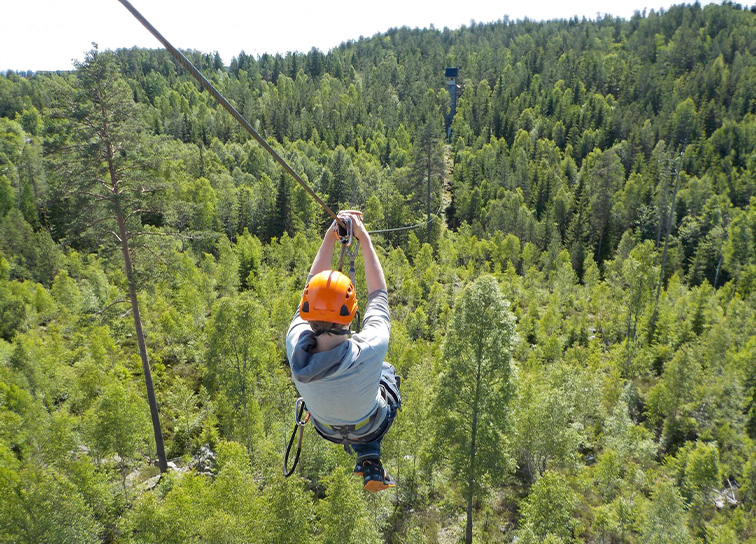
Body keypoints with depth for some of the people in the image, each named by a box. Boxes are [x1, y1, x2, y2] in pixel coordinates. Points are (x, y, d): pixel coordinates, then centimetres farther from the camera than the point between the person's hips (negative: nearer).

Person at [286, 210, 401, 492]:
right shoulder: (370, 351, -42)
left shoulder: (296, 345, -35)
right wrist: (364, 238, -16)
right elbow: (378, 293, -24)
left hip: (326, 429, 2)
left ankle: (367, 461, 32)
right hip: (371, 429, -1)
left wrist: (330, 236, -13)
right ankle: (370, 456, 24)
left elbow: (313, 283, -18)